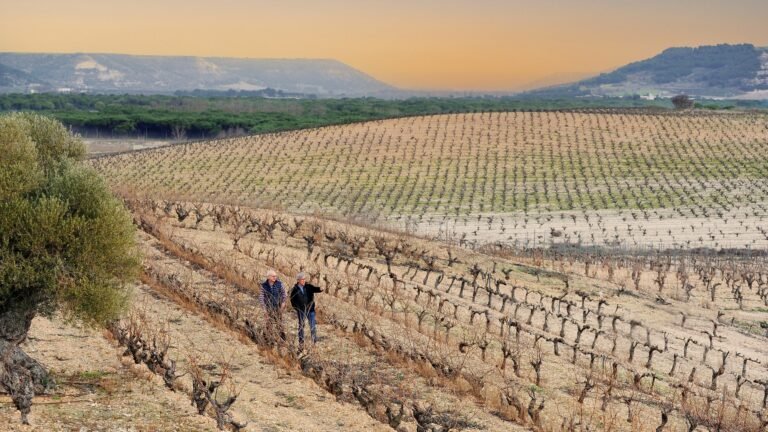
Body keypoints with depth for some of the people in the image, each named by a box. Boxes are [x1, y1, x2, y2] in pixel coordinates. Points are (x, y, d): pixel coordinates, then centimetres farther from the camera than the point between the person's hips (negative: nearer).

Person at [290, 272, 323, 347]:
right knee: (301, 326, 10)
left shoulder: (309, 287, -2)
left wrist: (320, 289, -41)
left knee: (313, 325, -1)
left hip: (310, 310, 1)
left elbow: (315, 289, -18)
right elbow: (292, 300, 3)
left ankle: (314, 341, 6)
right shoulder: (295, 289, -5)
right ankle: (301, 342, 20)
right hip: (301, 311, -1)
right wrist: (296, 308, -5)